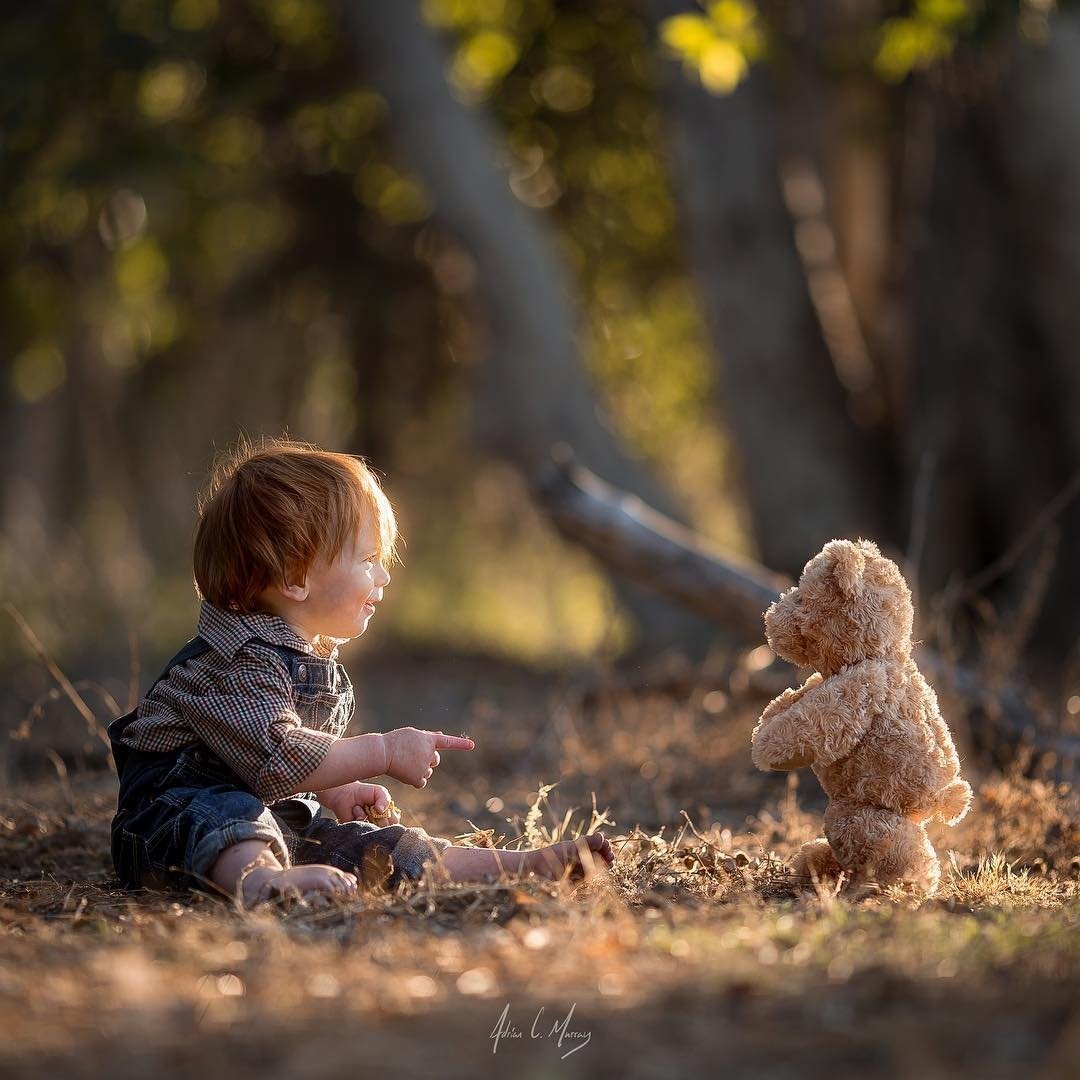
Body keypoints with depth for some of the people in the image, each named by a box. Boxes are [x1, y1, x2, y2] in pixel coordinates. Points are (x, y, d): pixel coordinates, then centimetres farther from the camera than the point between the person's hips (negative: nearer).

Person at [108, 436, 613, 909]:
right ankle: (258, 878, -71)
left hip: (282, 820, 10)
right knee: (231, 811, -40)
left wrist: (335, 793, 13)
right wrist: (385, 752, -26)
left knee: (379, 848, -2)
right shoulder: (238, 657, -20)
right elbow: (273, 759, -30)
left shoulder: (316, 658, 14)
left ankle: (530, 864, -8)